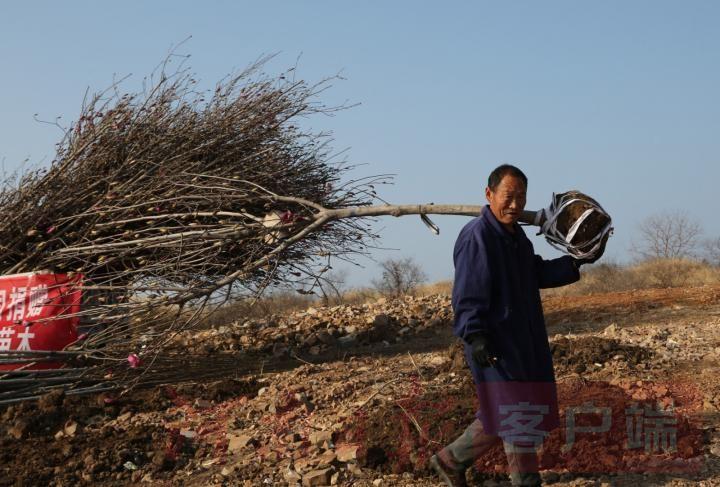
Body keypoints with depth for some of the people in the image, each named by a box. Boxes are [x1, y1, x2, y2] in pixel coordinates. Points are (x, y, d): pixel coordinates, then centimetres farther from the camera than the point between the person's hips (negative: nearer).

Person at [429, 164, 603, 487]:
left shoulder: (516, 235, 15)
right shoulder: (476, 236, -16)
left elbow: (538, 273, 23)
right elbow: (467, 294, -20)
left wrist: (576, 262, 12)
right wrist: (474, 336, -27)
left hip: (523, 343, 10)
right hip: (496, 345, -10)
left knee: (500, 414, 14)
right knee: (515, 414, -4)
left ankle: (451, 460, 27)